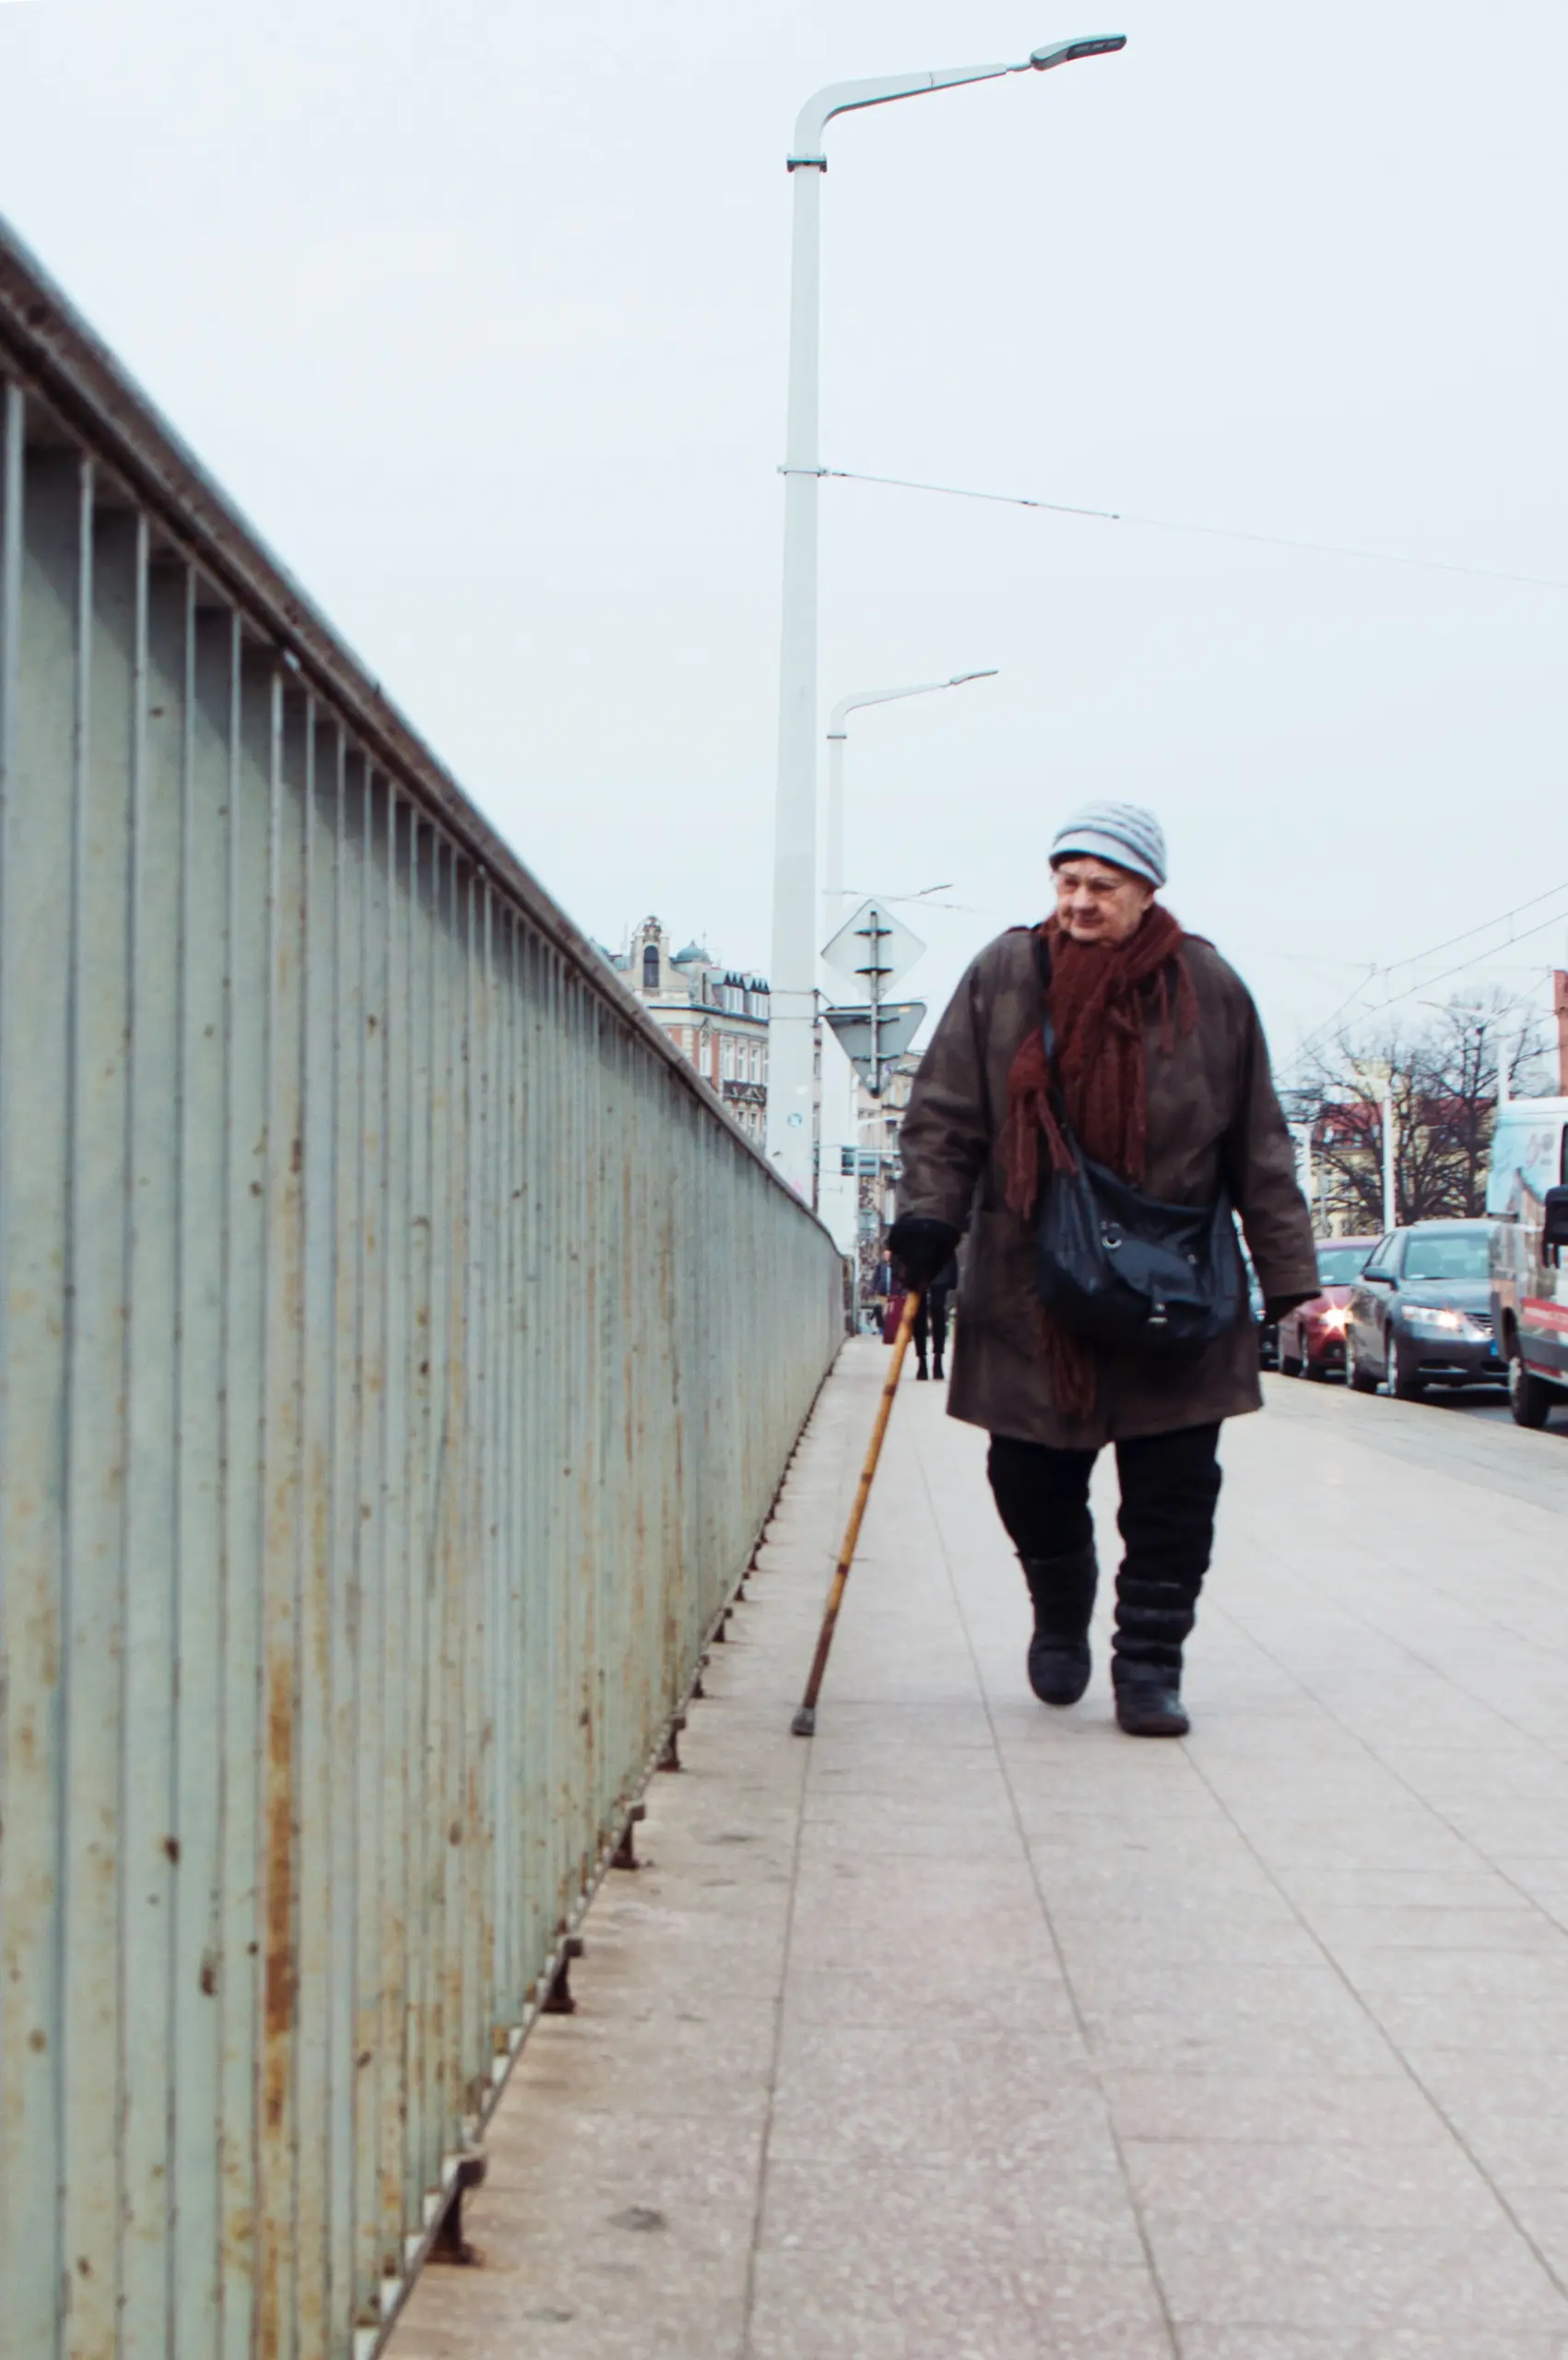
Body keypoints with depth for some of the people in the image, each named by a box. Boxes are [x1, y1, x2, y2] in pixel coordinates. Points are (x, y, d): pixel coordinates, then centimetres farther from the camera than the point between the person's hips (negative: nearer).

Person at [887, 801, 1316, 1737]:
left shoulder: (1209, 990, 2)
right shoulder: (1002, 978, 1)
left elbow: (1260, 1150, 6)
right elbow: (946, 1115, 3)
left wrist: (1289, 1274, 4)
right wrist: (929, 1213, -12)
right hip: (1029, 1292, 0)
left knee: (1173, 1499, 0)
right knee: (1030, 1482, 5)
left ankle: (1150, 1667, 12)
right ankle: (1061, 1611, 33)